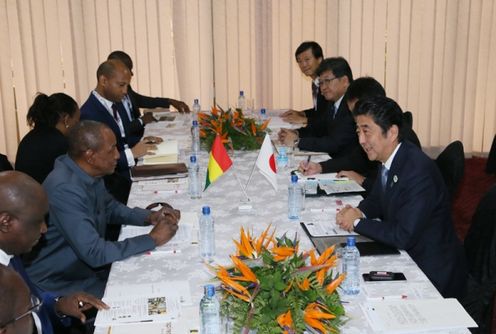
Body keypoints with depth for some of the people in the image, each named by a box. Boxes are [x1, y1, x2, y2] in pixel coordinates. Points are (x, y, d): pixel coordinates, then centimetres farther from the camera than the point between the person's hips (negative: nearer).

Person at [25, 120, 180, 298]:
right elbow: (94, 253, -30)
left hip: (88, 265, 8)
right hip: (61, 284, -8)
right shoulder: (64, 189, -30)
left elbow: (110, 208, 15)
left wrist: (149, 217, -2)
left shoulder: (87, 171, -4)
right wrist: (153, 239, -23)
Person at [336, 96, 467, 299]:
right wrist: (359, 211, -7)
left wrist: (357, 222, -17)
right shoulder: (388, 158, -1)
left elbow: (404, 236, -28)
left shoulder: (418, 172, -27)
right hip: (405, 257, 8)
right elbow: (377, 200, 15)